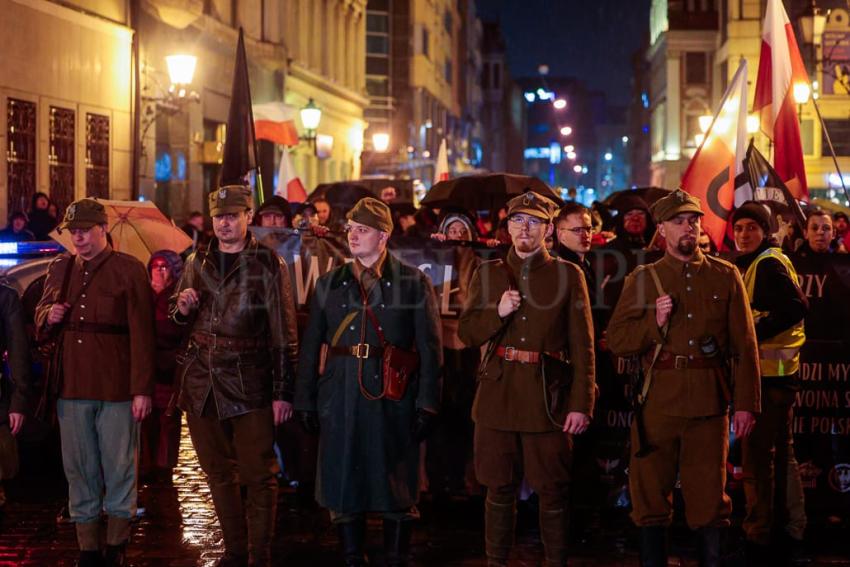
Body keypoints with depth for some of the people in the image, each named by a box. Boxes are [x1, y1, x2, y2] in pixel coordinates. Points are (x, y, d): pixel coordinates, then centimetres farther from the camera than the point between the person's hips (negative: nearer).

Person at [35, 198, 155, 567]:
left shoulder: (129, 270, -3)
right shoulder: (60, 268, 12)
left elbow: (142, 335, -7)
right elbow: (40, 321, 25)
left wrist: (142, 389, -12)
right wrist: (48, 315, 0)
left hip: (117, 389, -5)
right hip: (72, 385, 5)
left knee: (119, 468, 3)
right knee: (79, 471, 8)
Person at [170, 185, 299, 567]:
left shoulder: (268, 264, -4)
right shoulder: (197, 263, 11)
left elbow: (284, 334, -6)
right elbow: (179, 323, 23)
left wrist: (282, 392, -9)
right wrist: (182, 308, -2)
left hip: (249, 385, -5)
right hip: (201, 384, 5)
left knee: (258, 475, -3)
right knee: (218, 474, 12)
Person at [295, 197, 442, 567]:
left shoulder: (414, 282, 1)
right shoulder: (329, 283, 10)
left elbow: (430, 348, -2)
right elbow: (311, 347, 10)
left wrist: (427, 405, -9)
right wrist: (305, 401, 5)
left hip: (391, 397, -3)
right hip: (340, 397, 3)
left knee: (396, 487, 3)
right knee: (342, 483, 6)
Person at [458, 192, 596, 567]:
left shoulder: (568, 275, 3)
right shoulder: (487, 274, 11)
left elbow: (583, 346, 0)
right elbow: (466, 334, 9)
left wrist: (581, 404, -7)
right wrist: (498, 312, -10)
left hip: (548, 397, -2)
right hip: (497, 395, 2)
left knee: (552, 491, -1)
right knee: (500, 489, 6)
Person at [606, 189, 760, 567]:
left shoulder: (726, 277, 7)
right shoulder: (643, 279, 7)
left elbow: (745, 346, 4)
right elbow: (616, 341, 4)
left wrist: (746, 403, -2)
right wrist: (654, 321, -12)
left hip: (709, 403, 0)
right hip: (657, 403, 0)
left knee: (710, 495, 4)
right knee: (651, 493, 5)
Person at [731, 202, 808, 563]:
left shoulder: (768, 263, -12)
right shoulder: (755, 264, 18)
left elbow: (796, 307, -25)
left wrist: (752, 335, -23)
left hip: (769, 371, -11)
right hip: (773, 370, 11)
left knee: (757, 457, -9)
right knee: (780, 453, 16)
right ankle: (792, 530, 24)